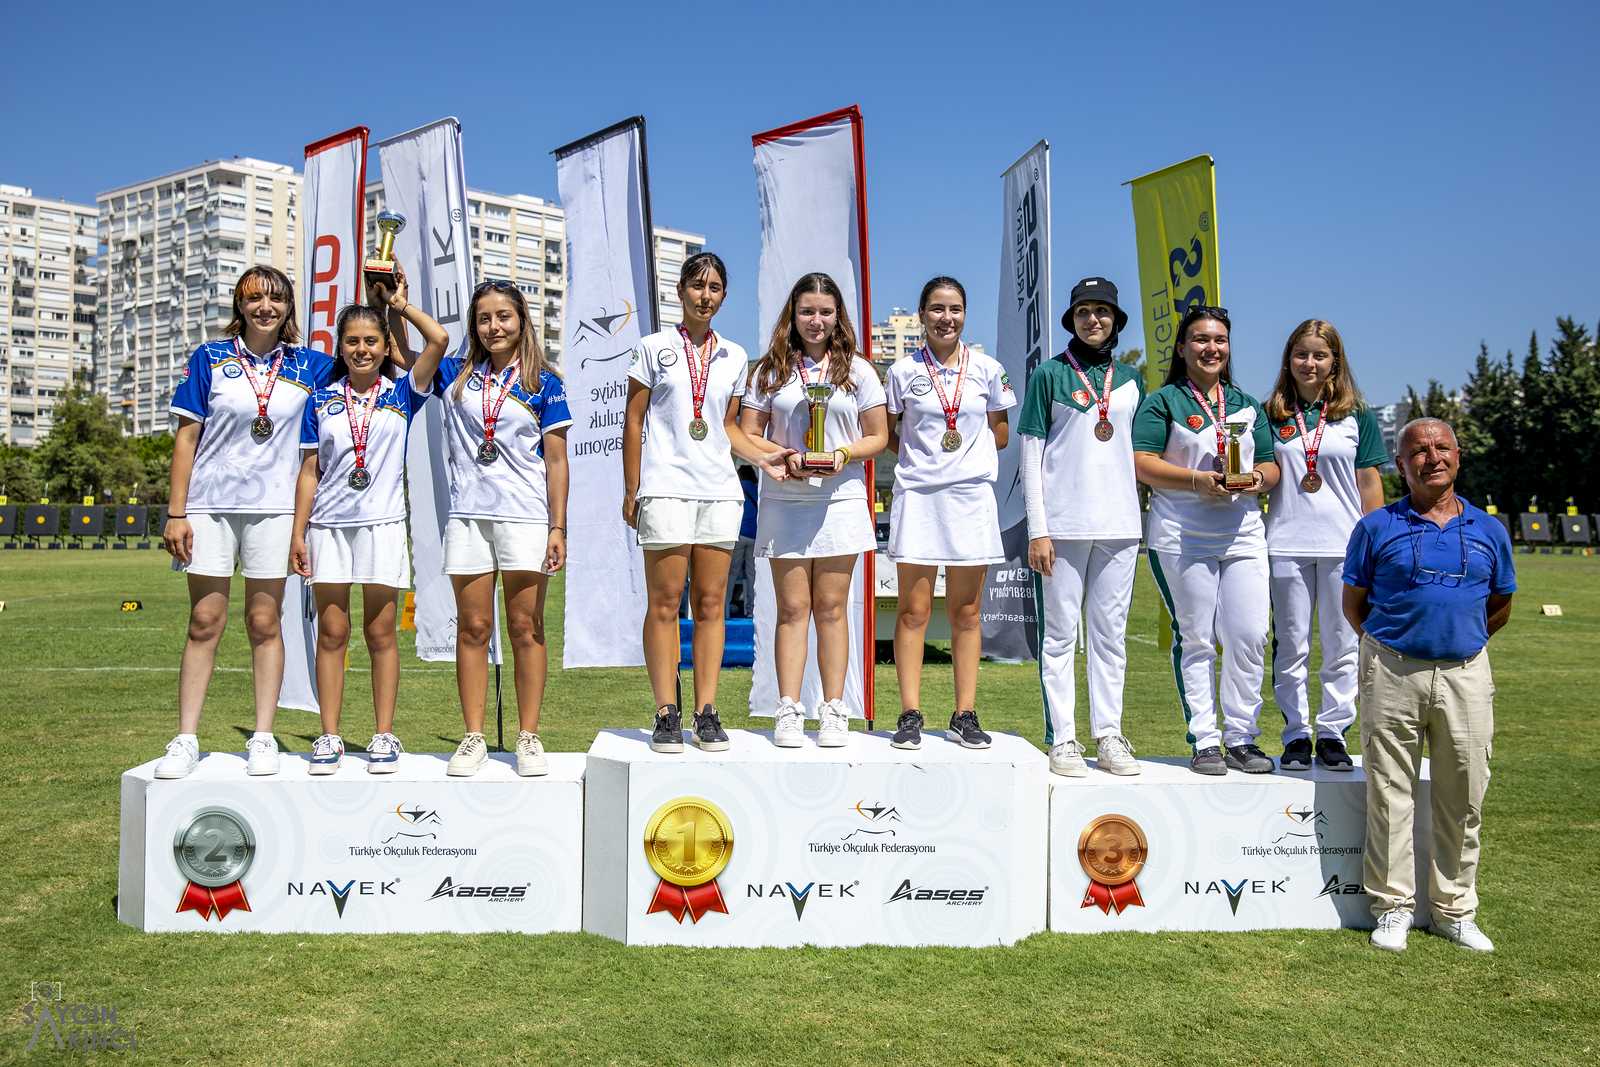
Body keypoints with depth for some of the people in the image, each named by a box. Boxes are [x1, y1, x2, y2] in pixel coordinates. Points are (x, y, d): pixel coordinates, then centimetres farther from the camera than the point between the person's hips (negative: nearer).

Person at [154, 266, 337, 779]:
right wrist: (176, 512, -2)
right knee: (205, 622, 0)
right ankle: (185, 741, 6)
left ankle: (263, 738, 10)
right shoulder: (210, 359, 4)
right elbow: (186, 437, 3)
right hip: (210, 506, -1)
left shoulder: (307, 367, 8)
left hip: (273, 507, 1)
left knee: (264, 623, 4)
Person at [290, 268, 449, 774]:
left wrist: (399, 303, 5)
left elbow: (438, 339, -9)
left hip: (383, 523, -1)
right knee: (332, 633, 4)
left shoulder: (401, 394, 4)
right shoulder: (322, 400, 9)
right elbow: (310, 470, 8)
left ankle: (385, 736, 10)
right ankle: (329, 737, 11)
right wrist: (298, 533, 3)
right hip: (329, 524, 2)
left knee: (380, 634, 3)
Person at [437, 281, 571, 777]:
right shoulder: (455, 377, 11)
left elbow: (556, 461, 3)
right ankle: (473, 737, 11)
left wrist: (558, 528, -3)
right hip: (467, 516, 2)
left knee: (526, 629, 1)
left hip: (527, 518, -2)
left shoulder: (543, 385, 5)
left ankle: (529, 737, 8)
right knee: (473, 628, 3)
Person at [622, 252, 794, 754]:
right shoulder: (654, 347, 6)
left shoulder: (734, 357, 16)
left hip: (719, 488, 3)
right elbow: (634, 421, 5)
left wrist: (764, 458, 4)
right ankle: (666, 714, 1)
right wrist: (631, 491, 0)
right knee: (665, 603, -4)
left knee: (711, 603, 2)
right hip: (666, 487, -3)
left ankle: (707, 713, 7)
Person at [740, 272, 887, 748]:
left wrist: (844, 454, -11)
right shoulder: (771, 369, 9)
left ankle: (834, 710, 6)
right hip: (784, 500, 0)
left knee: (830, 606, 1)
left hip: (840, 499, 0)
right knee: (792, 608, -1)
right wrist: (783, 456, -12)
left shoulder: (857, 370, 9)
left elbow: (878, 436, 8)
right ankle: (788, 710, 3)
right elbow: (748, 434, 6)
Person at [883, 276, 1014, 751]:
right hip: (917, 496, -1)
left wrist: (964, 451, 4)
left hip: (972, 496, 1)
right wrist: (923, 455, 0)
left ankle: (965, 715, 11)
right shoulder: (904, 372, 5)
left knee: (966, 612, 5)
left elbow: (1000, 434, 15)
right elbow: (887, 436, 12)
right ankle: (910, 716, 4)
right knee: (913, 610, -2)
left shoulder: (988, 369, 8)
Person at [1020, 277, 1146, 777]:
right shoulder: (1050, 374, 3)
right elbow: (1031, 455, 0)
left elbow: (1141, 452, 19)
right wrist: (1037, 528, -8)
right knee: (1060, 632, -1)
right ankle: (1062, 739, 5)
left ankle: (1109, 736, 13)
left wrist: (1141, 516, 10)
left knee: (1111, 632, 7)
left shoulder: (1131, 379, 14)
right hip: (1063, 522, -3)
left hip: (1119, 524, 4)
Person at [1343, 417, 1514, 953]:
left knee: (1463, 798, 7)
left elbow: (1500, 607, 20)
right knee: (1390, 793, 2)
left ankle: (1454, 909, 21)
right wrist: (1390, 645, 6)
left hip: (1466, 674, 2)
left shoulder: (1489, 532, 9)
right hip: (1392, 673, -2)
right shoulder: (1376, 527, 3)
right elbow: (1353, 604, 8)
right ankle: (1392, 906, 14)